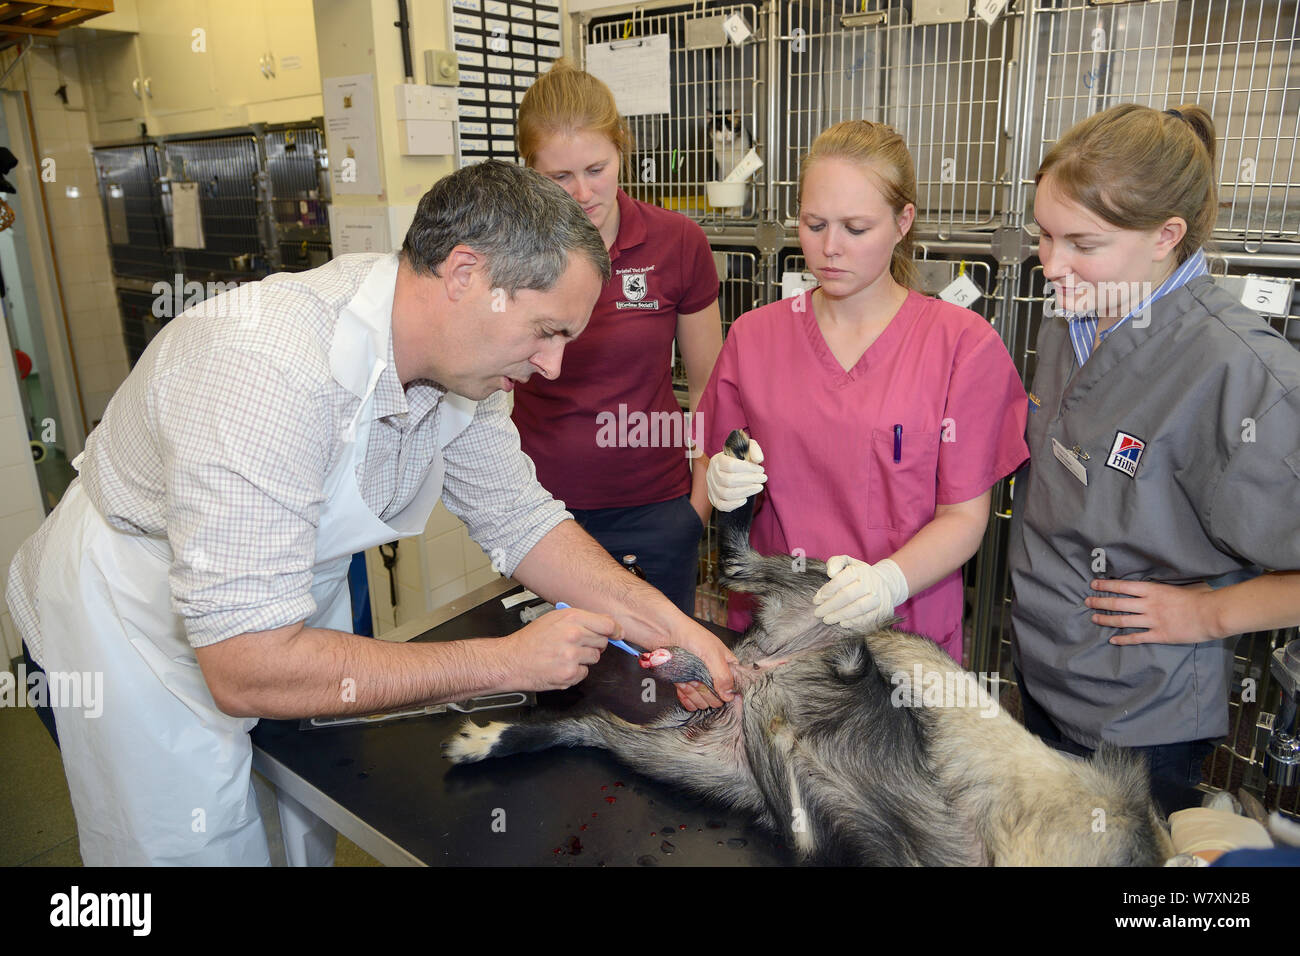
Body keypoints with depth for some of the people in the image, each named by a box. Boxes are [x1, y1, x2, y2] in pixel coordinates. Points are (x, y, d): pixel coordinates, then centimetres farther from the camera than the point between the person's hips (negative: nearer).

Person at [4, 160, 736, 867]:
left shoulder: (456, 355, -14)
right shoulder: (269, 369, -38)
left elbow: (522, 521, -4)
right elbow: (249, 667, -38)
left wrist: (666, 624, -16)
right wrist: (508, 662, -32)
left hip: (283, 617, 6)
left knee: (313, 843, 21)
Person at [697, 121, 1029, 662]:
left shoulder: (964, 344, -6)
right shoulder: (754, 335, 2)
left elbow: (964, 516, -8)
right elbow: (720, 475, 8)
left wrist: (888, 580, -25)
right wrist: (725, 486, -15)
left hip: (906, 631, -2)